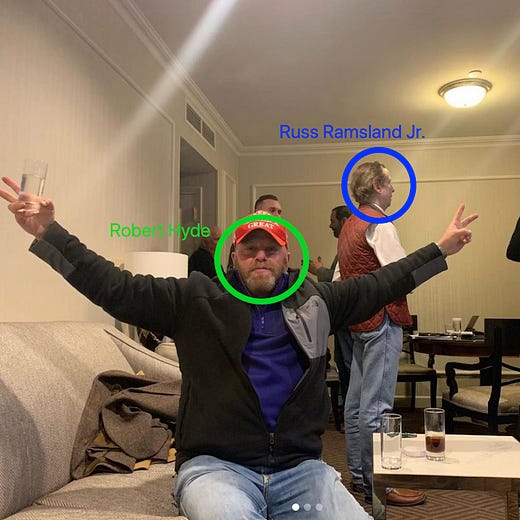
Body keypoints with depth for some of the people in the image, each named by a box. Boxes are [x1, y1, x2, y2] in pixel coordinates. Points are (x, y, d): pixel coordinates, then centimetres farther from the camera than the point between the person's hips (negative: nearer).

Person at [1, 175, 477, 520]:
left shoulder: (314, 300, 12)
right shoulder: (197, 298, 4)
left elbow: (380, 284, 18)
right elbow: (115, 288, 0)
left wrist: (441, 249, 20)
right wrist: (48, 233, -6)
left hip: (300, 467, 4)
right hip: (216, 465, -3)